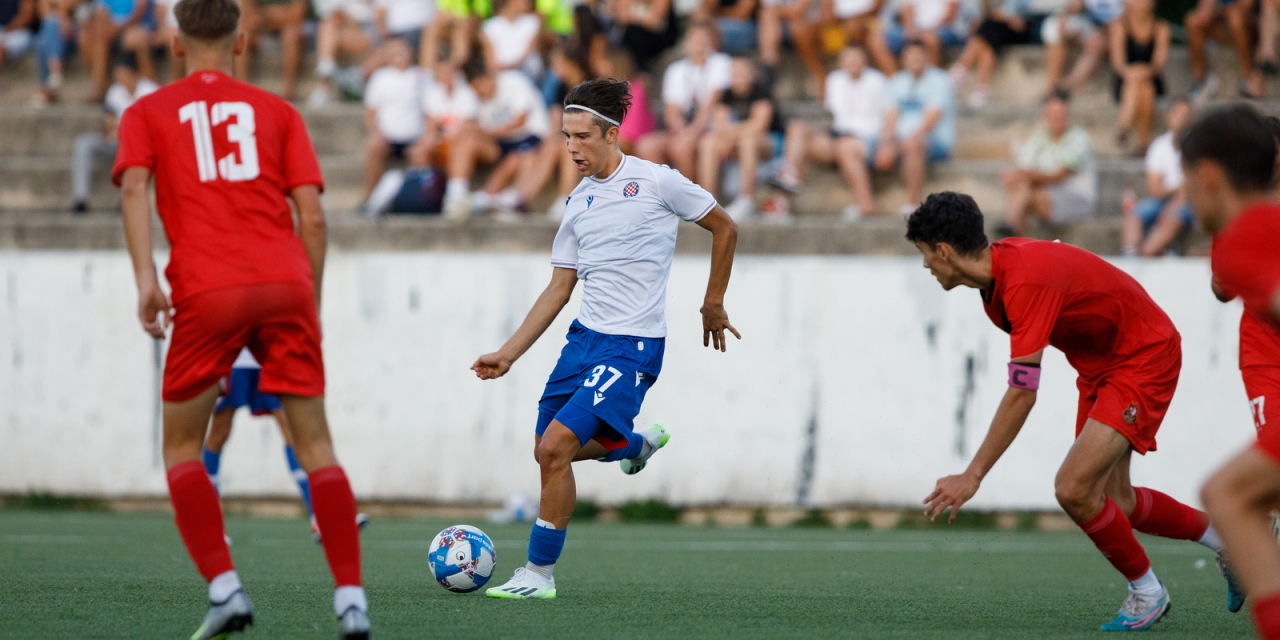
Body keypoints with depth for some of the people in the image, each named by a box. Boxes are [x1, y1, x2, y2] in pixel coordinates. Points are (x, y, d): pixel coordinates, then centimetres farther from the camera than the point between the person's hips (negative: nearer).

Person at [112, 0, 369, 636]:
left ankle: (225, 589, -2)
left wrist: (146, 278, -12)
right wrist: (311, 303, 18)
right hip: (285, 284, 1)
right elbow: (312, 215, 11)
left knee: (182, 446, 13)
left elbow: (134, 186, -3)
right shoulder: (277, 111, 19)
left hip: (207, 294, -1)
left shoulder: (147, 113, 16)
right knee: (315, 445, 6)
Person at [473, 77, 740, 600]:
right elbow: (559, 288, 14)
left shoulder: (656, 182, -8)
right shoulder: (579, 204, 10)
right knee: (550, 449, 9)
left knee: (555, 447, -18)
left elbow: (724, 228, 4)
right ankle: (638, 443, 37)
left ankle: (539, 573, -7)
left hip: (633, 345, -7)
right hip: (584, 336, 7)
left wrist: (713, 302, 7)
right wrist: (508, 354, 8)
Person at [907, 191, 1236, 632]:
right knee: (1113, 502, 12)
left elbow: (1022, 394, -34)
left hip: (1144, 359, -10)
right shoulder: (997, 270, -4)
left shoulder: (1025, 281, -33)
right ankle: (1224, 538, 33)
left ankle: (1146, 592, 2)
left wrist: (972, 476, -32)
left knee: (1074, 489, -19)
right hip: (1099, 366, 10)